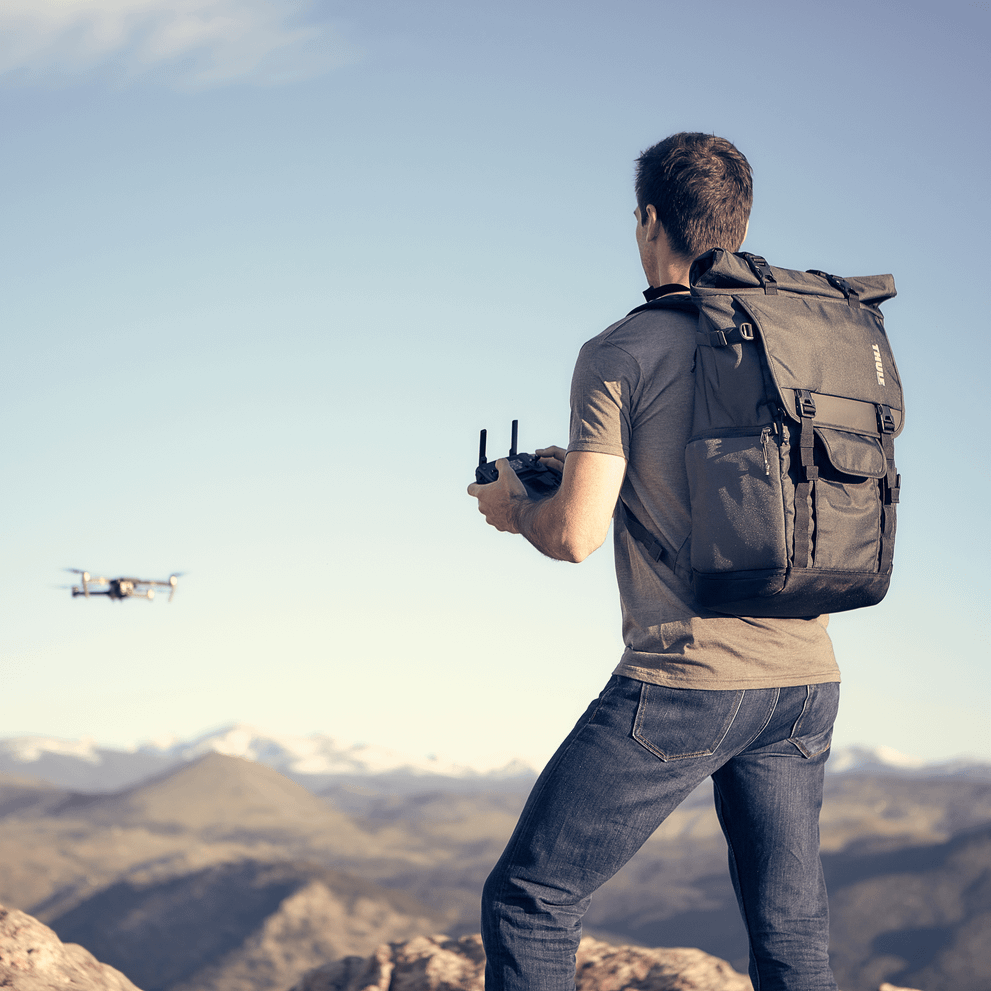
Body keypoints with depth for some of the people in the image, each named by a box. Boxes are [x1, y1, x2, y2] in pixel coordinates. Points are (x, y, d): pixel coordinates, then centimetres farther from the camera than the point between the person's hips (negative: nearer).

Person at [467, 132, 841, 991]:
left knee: (528, 900, 5)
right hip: (806, 676, 6)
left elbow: (577, 535, -13)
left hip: (685, 680, -6)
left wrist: (518, 507, 10)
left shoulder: (622, 352, -6)